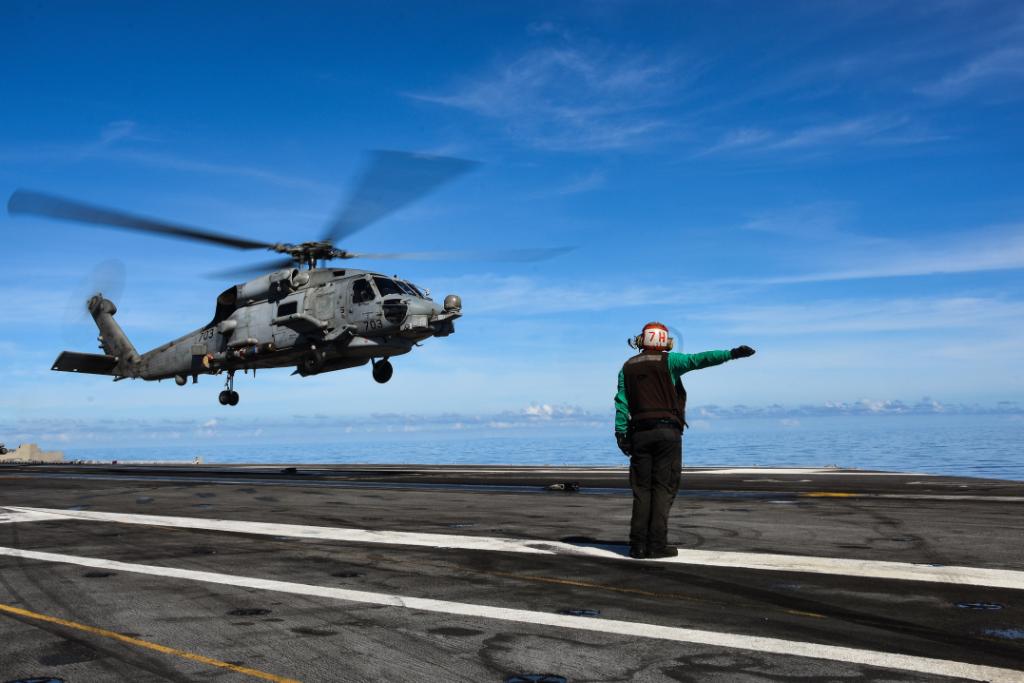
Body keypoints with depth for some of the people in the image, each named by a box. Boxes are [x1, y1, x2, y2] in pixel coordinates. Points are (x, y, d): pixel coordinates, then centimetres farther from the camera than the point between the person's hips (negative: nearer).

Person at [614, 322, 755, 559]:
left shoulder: (628, 367, 13)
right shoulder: (668, 361, 3)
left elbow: (622, 402, 5)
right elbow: (698, 359, -12)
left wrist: (621, 433, 2)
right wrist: (731, 354, -17)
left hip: (640, 433, 3)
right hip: (667, 431, -3)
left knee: (642, 489, 6)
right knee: (664, 488, -1)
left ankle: (638, 544, 1)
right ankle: (657, 544, -5)